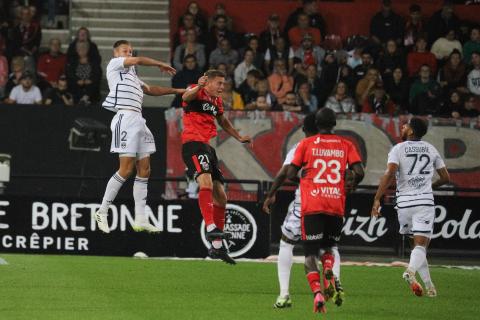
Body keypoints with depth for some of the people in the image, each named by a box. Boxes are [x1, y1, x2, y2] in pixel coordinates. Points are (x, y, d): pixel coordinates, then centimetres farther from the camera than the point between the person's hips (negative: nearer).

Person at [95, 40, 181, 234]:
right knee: (126, 169, -15)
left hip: (138, 120, 9)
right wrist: (160, 65, 7)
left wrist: (176, 91, 29)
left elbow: (149, 90, 34)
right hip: (125, 117, -9)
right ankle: (102, 213, -7)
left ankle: (140, 220, 3)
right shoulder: (114, 64, 5)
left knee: (144, 169, 3)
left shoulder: (130, 73, 28)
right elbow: (138, 61, -6)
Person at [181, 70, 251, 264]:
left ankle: (217, 247, 16)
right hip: (193, 144, -9)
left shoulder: (216, 101, 21)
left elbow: (222, 121, 40)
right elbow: (186, 97, -29)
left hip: (207, 147, 9)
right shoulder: (197, 93, -3)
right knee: (206, 181, -33)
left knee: (221, 197, 8)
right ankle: (211, 228, -45)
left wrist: (239, 137, 39)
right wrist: (198, 87, -49)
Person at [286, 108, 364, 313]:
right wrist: (350, 185, 19)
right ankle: (329, 275, -10)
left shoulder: (306, 144, 4)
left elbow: (290, 174, 1)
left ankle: (317, 294, -21)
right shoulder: (346, 145, 8)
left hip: (311, 206, -2)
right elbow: (359, 172, -2)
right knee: (328, 247, 22)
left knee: (310, 253, 0)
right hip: (337, 206, 2)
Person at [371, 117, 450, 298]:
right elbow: (445, 178, 15)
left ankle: (429, 285, 12)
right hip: (425, 202, 0)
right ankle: (411, 271, -36)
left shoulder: (398, 149, 1)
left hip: (404, 202, 0)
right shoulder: (431, 150, 11)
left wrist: (377, 199, -14)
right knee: (421, 244, -7)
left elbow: (390, 174, -14)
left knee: (417, 243, 15)